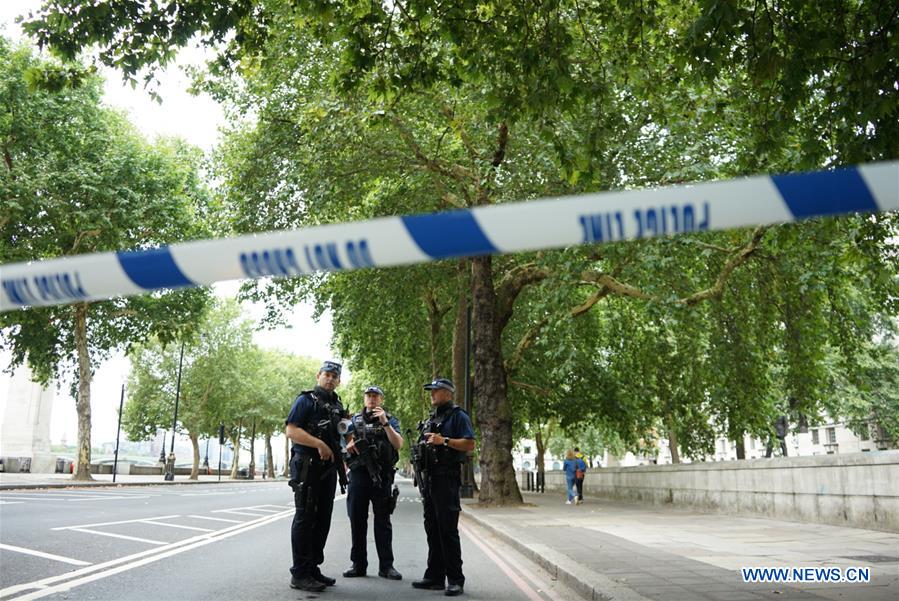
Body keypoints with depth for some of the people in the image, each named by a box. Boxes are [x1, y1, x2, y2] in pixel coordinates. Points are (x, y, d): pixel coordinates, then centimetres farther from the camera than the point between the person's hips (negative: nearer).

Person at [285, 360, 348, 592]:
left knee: (322, 520, 11)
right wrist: (320, 444, -23)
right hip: (307, 467, -8)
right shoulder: (306, 400, -5)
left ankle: (313, 569, 22)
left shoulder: (337, 406, 17)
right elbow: (291, 430, -16)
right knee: (305, 519, -4)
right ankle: (300, 574, 2)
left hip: (328, 469, 8)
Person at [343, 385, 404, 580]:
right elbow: (344, 444, 13)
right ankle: (358, 564, 15)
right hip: (358, 474, 2)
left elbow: (398, 444, -7)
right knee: (357, 520, 5)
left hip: (382, 476, -2)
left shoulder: (390, 420, 7)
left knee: (383, 521, 1)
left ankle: (386, 566, 5)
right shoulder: (354, 420, 13)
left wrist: (384, 422, -15)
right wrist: (349, 444, -10)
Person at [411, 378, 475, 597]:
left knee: (448, 529, -8)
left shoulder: (458, 416, -4)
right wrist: (419, 474, 19)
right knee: (432, 528, 11)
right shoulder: (431, 418, 21)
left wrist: (444, 441, -21)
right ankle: (435, 576, 18)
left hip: (446, 478, -9)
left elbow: (470, 445, -14)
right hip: (428, 478, 9)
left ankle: (455, 580, -3)